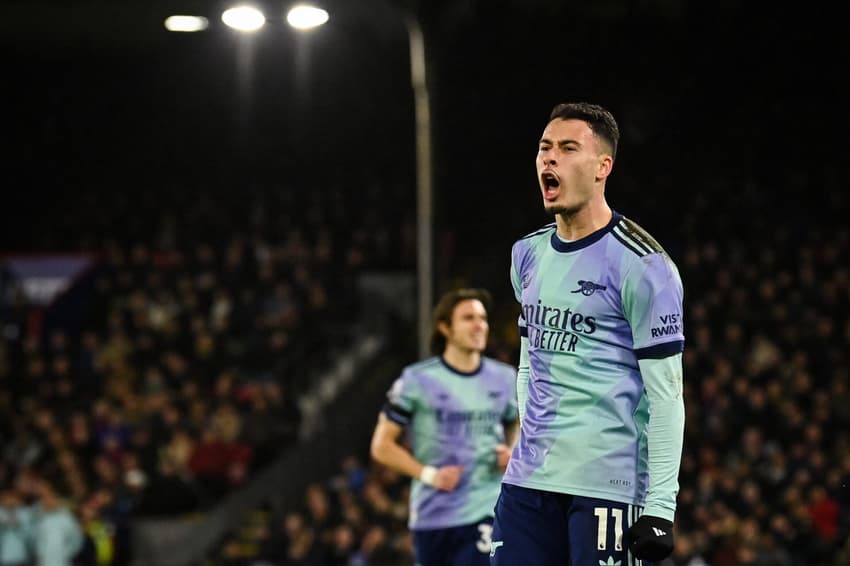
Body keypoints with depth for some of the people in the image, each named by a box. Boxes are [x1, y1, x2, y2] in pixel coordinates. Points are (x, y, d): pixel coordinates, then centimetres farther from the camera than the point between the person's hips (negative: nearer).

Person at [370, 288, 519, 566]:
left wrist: (512, 454, 0)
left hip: (485, 512, 1)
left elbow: (515, 429, 23)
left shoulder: (504, 379, 8)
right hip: (431, 514, -1)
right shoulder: (418, 380, -3)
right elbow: (382, 446, 0)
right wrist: (428, 474, -12)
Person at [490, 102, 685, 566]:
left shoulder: (641, 265, -8)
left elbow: (665, 395, -10)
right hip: (529, 477, 7)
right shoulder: (527, 254, 14)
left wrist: (661, 505, -14)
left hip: (608, 483, -7)